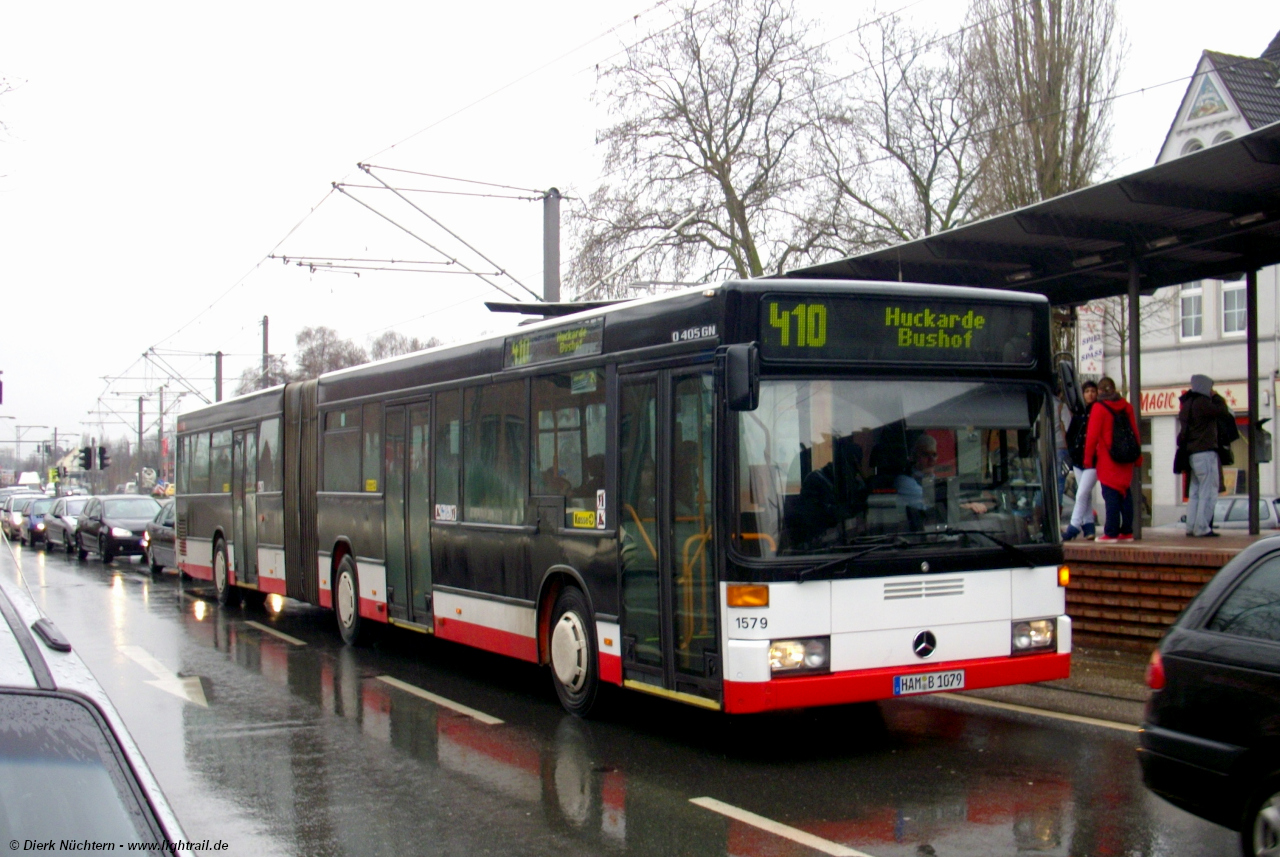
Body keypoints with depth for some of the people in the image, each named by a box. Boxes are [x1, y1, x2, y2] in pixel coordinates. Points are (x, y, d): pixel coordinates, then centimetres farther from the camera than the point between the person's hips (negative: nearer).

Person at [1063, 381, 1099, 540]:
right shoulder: (1078, 413, 12)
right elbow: (1069, 435, 18)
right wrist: (1073, 450, 4)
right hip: (1079, 460, 6)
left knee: (1082, 494, -11)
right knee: (1086, 495, 11)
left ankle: (1073, 527, -11)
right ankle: (1088, 527, 16)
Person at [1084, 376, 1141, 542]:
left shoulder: (1099, 407, -6)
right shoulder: (1127, 406, 9)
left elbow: (1092, 435, -8)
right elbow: (1135, 432, 12)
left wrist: (1088, 458, -2)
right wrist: (1137, 456, 18)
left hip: (1107, 460, -5)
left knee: (1111, 495, -6)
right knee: (1126, 493, 10)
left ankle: (1111, 533, -8)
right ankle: (1127, 532, 11)